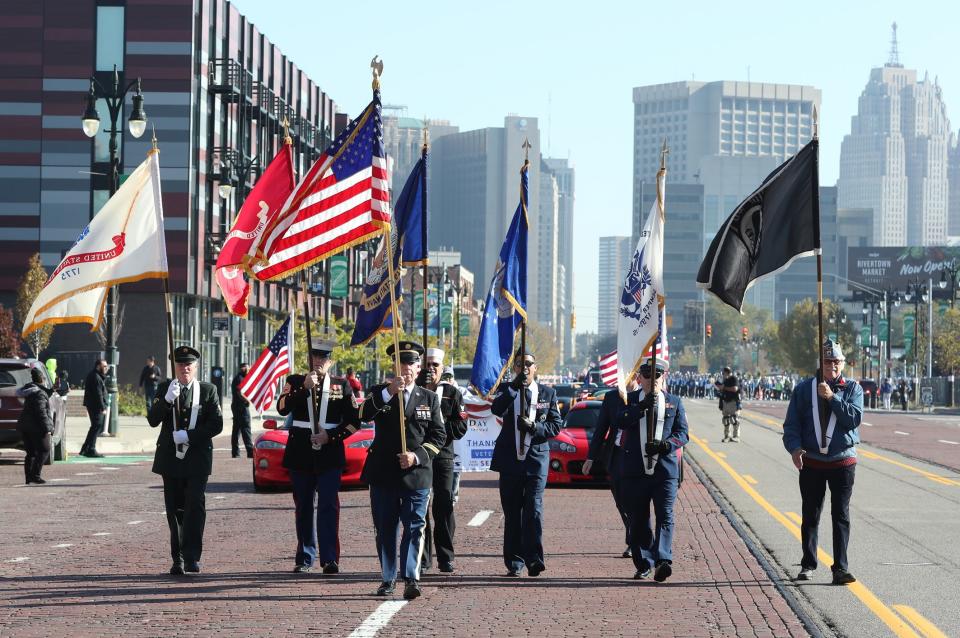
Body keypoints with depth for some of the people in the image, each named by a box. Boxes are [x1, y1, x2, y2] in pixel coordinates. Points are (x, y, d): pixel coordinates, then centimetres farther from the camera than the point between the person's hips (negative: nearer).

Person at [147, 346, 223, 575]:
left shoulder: (208, 390, 3)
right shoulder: (165, 389, 7)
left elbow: (216, 425, -3)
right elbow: (153, 420, -2)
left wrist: (189, 435, -13)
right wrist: (167, 399, -18)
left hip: (197, 459, -2)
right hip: (171, 459, 2)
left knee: (195, 506, -14)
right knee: (175, 509, 5)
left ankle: (192, 557, -16)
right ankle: (178, 559, 12)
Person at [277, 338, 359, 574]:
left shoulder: (342, 386, 8)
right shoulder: (295, 382, 9)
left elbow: (354, 421, 5)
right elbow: (282, 407, -9)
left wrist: (331, 436, -8)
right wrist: (304, 388, -18)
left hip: (329, 454, -1)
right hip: (301, 455, 2)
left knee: (329, 506, -10)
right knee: (303, 507, 7)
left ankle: (329, 559, -14)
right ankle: (305, 557, 16)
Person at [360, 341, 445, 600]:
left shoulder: (429, 399, 10)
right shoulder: (380, 393, 8)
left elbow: (438, 435, 6)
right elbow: (364, 415, -13)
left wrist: (417, 456, -10)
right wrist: (388, 392, -24)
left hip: (417, 474, -1)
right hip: (383, 473, 1)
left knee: (414, 528, -8)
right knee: (385, 529, 6)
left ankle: (411, 579, -12)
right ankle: (388, 578, 15)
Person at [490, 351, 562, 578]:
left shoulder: (548, 393, 8)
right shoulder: (506, 390, 8)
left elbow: (555, 426, 4)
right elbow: (497, 410, -13)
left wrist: (535, 427, -13)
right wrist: (516, 386, -20)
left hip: (536, 459, -1)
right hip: (510, 459, 1)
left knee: (534, 509, -12)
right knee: (512, 512, 5)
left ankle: (533, 559, -14)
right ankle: (514, 562, 10)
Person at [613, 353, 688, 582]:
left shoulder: (674, 402, 12)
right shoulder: (630, 400, 9)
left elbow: (682, 433, 7)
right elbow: (620, 421, -9)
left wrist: (665, 445, -13)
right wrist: (642, 407, -23)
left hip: (665, 470, 0)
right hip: (635, 471, 1)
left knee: (665, 516, -13)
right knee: (638, 520, 5)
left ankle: (663, 561, -22)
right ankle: (643, 565, 16)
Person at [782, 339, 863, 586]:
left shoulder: (853, 388, 2)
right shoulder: (804, 389, 5)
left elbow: (854, 418, -12)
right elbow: (791, 423, 3)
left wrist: (832, 398, -18)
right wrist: (794, 447, -13)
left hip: (843, 462, -1)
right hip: (811, 462, 1)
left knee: (841, 516, -2)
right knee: (810, 516, 8)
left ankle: (840, 568, -2)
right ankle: (808, 565, 18)